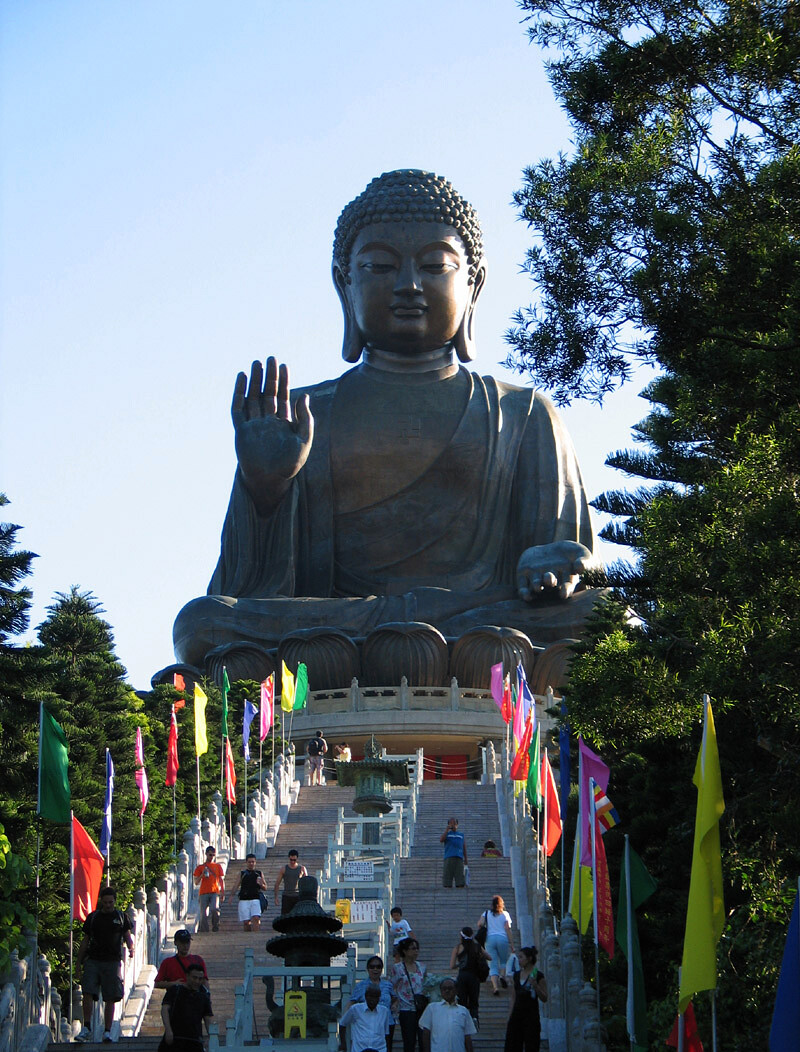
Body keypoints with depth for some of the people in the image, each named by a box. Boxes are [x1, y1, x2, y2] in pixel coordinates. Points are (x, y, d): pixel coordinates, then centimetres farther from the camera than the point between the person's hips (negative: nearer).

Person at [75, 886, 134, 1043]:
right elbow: (85, 940, 16)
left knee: (110, 999, -1)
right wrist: (79, 960, 10)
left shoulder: (121, 917, 9)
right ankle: (86, 1028, -5)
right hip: (93, 960, 1)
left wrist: (131, 948, -10)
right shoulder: (93, 917, 11)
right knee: (88, 993, -12)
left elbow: (127, 936, 11)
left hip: (112, 961, -1)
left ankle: (107, 1032, 6)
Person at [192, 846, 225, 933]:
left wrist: (222, 893, 5)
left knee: (214, 909, -25)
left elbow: (221, 880, 15)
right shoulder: (200, 867, 14)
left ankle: (215, 928, -8)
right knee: (203, 914, -5)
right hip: (203, 893, 1)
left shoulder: (218, 866, 17)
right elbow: (196, 882, 11)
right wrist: (202, 874, -6)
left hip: (215, 892, -1)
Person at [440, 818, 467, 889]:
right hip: (448, 858, -1)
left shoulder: (461, 835, 20)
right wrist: (447, 830, -5)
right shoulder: (446, 834, 16)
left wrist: (465, 859, 11)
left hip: (459, 858, 1)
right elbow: (441, 840, -5)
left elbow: (464, 848, 19)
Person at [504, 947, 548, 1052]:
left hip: (531, 1013, -6)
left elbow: (544, 998, -5)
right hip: (517, 1013, 6)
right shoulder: (516, 975, 12)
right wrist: (509, 1016, 11)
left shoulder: (538, 976, -5)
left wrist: (535, 985, -19)